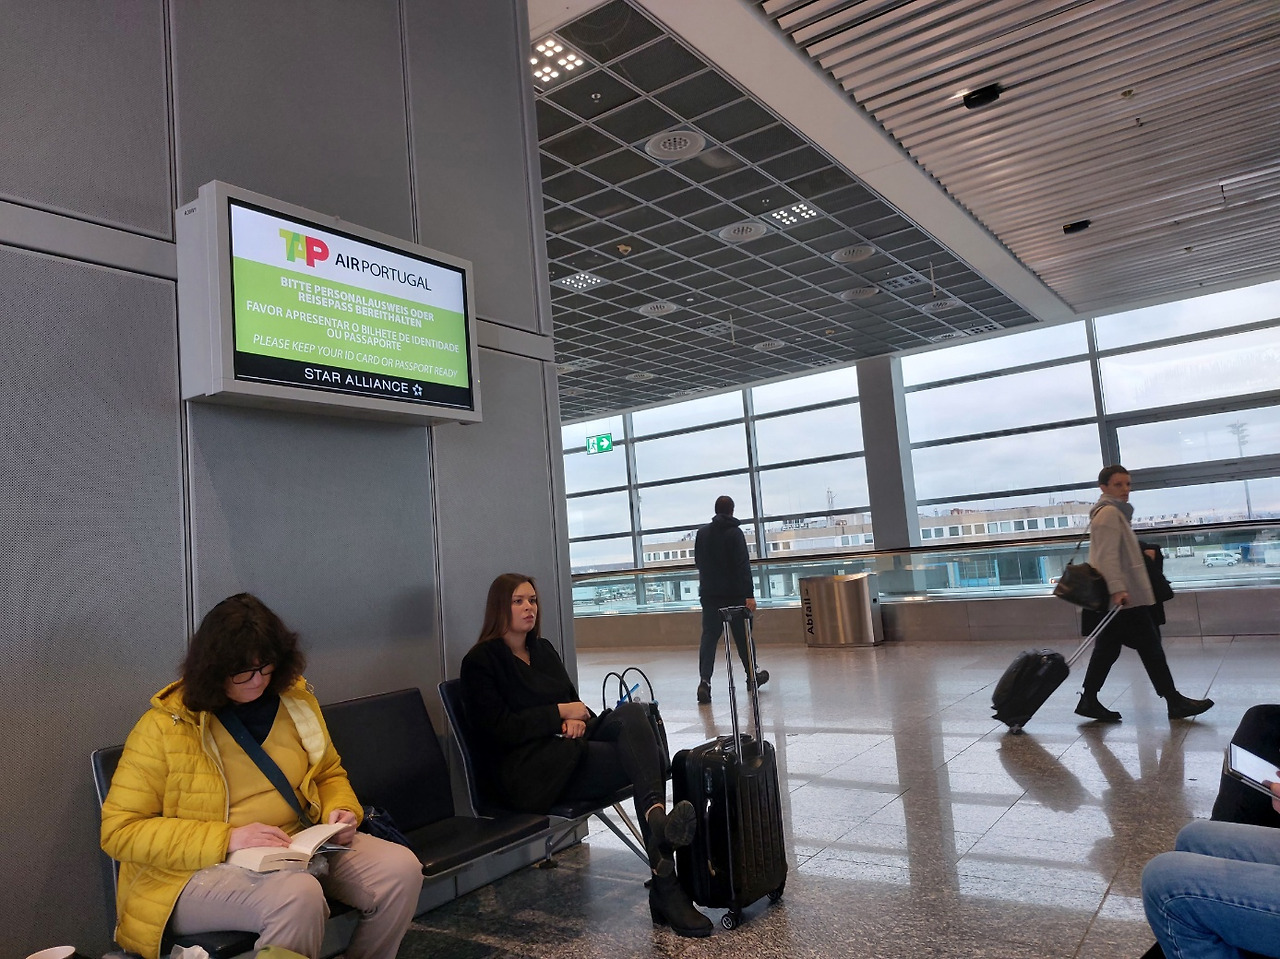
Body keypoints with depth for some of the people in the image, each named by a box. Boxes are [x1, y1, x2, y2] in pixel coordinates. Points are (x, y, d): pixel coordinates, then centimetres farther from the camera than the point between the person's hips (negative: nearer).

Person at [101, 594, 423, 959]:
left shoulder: (295, 698, 4)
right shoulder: (164, 727, -9)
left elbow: (329, 774, 17)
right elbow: (119, 831, -11)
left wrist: (341, 811, -7)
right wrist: (227, 839, -22)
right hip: (199, 869, -4)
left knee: (401, 868, -16)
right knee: (299, 895, -35)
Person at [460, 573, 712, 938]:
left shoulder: (543, 649, 21)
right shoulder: (480, 662, -2)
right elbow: (499, 729, -11)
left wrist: (576, 719, -4)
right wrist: (560, 713, -11)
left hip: (570, 750, 7)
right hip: (527, 773, -6)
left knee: (632, 713, -27)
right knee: (643, 758, -26)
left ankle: (658, 815, -46)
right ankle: (665, 887, -33)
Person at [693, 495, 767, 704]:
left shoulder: (702, 532, 6)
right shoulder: (734, 532, -10)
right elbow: (743, 565, -15)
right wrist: (749, 594, -17)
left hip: (709, 593, 3)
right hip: (735, 593, -3)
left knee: (709, 636, 0)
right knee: (743, 635, 11)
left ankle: (704, 680, -16)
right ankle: (752, 675, 26)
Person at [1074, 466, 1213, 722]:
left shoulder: (1115, 512, 20)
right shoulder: (1109, 512, -12)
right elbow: (1108, 555, -22)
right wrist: (1118, 589, -29)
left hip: (1119, 596, 10)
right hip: (1125, 597, -10)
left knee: (1107, 649, 10)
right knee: (1150, 647, -3)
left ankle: (1089, 701, 12)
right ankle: (1174, 702, 5)